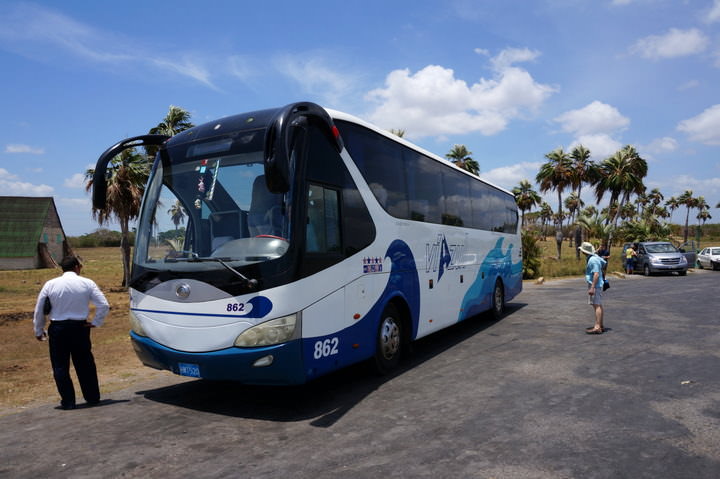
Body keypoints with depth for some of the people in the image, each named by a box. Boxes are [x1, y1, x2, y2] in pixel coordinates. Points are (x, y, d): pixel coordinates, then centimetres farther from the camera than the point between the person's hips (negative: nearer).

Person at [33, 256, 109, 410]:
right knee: (85, 364, 14)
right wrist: (96, 322, 3)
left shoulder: (50, 284, -1)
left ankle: (68, 401, 13)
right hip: (80, 328, 1)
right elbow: (104, 305, -9)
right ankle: (93, 397, 22)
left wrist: (39, 331, 14)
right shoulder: (87, 283, -4)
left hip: (57, 329, 0)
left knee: (60, 366, 10)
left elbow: (39, 310, 3)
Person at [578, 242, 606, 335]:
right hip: (597, 285, 10)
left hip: (595, 285, -10)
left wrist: (592, 287, -26)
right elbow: (604, 262, 25)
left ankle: (597, 327, -13)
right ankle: (601, 326, 20)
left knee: (597, 305, -11)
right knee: (599, 305, 14)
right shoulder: (595, 256, 9)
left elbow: (596, 274, -25)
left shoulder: (592, 260, -21)